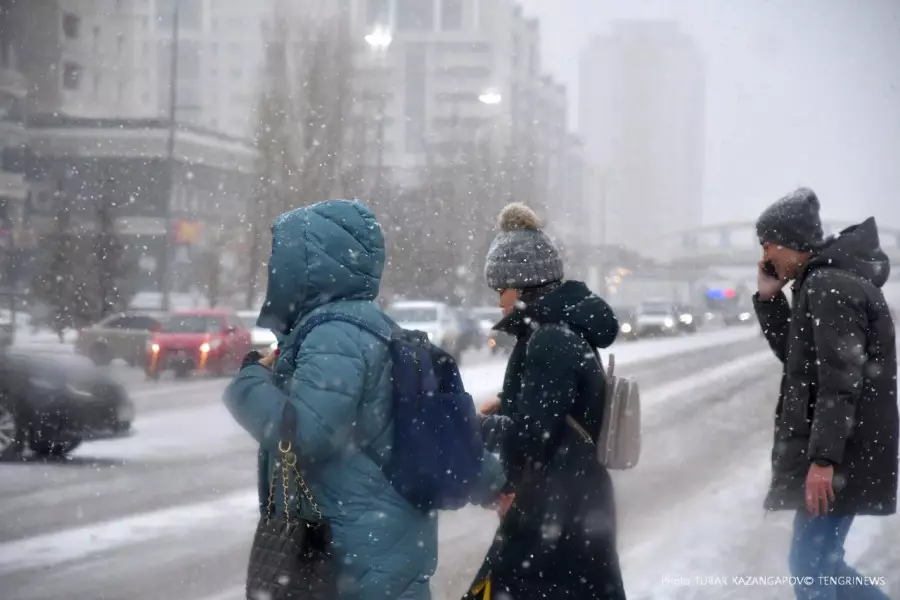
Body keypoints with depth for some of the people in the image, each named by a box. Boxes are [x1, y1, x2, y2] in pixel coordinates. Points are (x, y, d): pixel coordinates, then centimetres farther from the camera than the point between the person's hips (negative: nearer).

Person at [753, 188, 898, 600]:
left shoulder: (830, 286, -16)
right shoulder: (820, 284, 16)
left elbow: (841, 378, -23)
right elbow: (798, 356, 25)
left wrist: (823, 458, -25)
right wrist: (769, 298, 13)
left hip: (839, 456, -10)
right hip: (836, 451, 10)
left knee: (809, 564, -7)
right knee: (819, 562, 15)